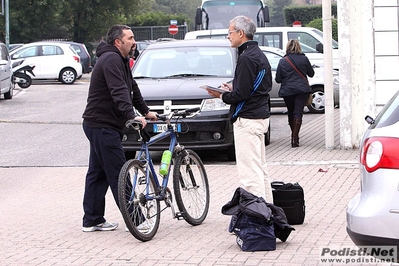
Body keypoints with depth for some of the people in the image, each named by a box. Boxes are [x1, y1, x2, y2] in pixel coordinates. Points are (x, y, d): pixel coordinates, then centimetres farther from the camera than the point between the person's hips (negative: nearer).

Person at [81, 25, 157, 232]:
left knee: (97, 174, 13)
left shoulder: (120, 61, 17)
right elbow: (119, 92, -29)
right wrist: (132, 116, -38)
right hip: (103, 126, -11)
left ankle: (92, 220, 18)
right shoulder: (111, 59, -17)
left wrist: (146, 111, 26)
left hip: (101, 125, 11)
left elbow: (132, 89, 26)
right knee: (118, 174, -9)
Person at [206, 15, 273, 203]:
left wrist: (222, 96, -4)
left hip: (247, 119, -11)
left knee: (249, 172, -10)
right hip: (260, 117, 11)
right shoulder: (259, 55, 16)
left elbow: (241, 94, -21)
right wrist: (232, 89, 14)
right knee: (260, 168, 17)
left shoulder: (246, 58, -17)